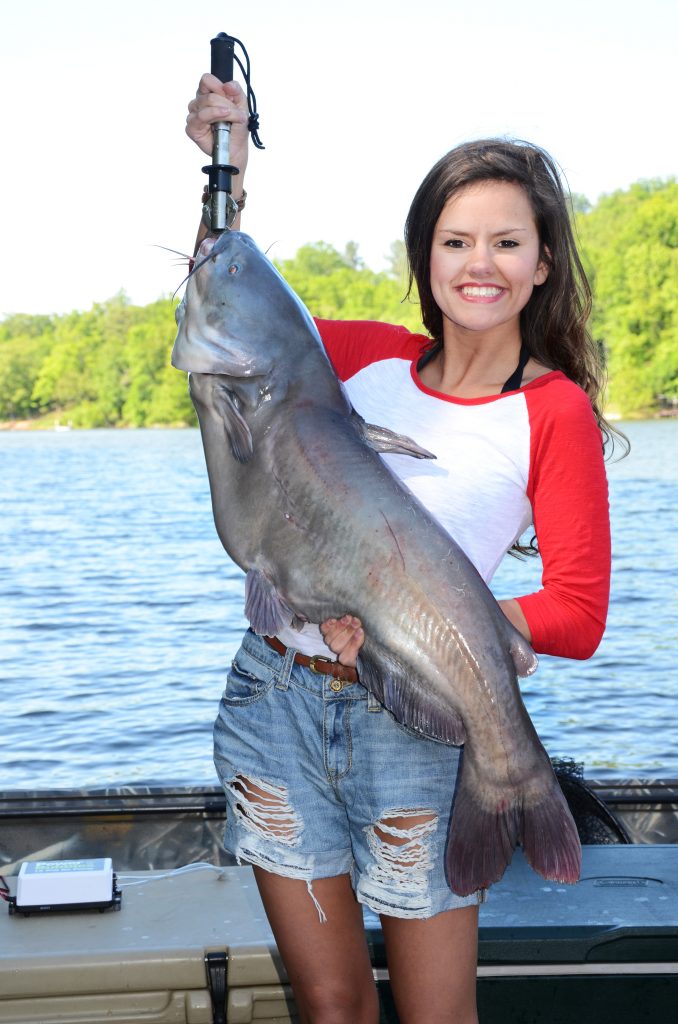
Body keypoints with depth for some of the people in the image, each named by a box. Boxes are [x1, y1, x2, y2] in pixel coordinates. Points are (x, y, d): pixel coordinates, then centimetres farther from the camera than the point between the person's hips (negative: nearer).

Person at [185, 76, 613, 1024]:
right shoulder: (371, 356, 6)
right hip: (276, 693, 3)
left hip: (413, 724, -3)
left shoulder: (556, 412, -4)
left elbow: (579, 615, -8)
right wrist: (227, 170, 7)